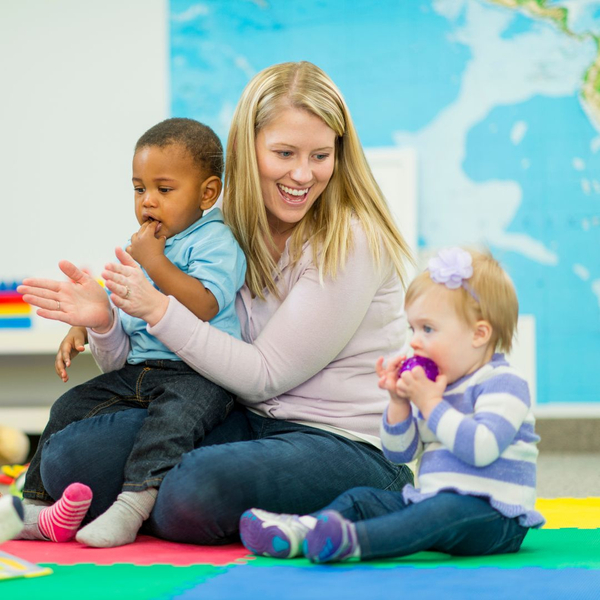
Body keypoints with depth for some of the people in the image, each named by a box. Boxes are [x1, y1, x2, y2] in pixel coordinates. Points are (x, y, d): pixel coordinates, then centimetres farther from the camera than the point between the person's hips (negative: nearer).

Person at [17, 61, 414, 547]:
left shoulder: (352, 242, -11)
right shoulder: (231, 234, 6)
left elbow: (264, 375, -14)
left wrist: (159, 309, -19)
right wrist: (105, 323, -13)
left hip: (349, 446, -6)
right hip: (248, 423, 6)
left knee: (197, 492, -36)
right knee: (69, 456, -14)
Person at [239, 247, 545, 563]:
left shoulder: (504, 384, -8)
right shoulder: (436, 385, 18)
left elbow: (480, 448, -25)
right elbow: (399, 453, 17)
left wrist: (430, 403, -18)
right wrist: (399, 402, 0)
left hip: (494, 516, -9)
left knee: (447, 510, -38)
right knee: (361, 498, -1)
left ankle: (353, 540, -60)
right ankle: (300, 529, -29)